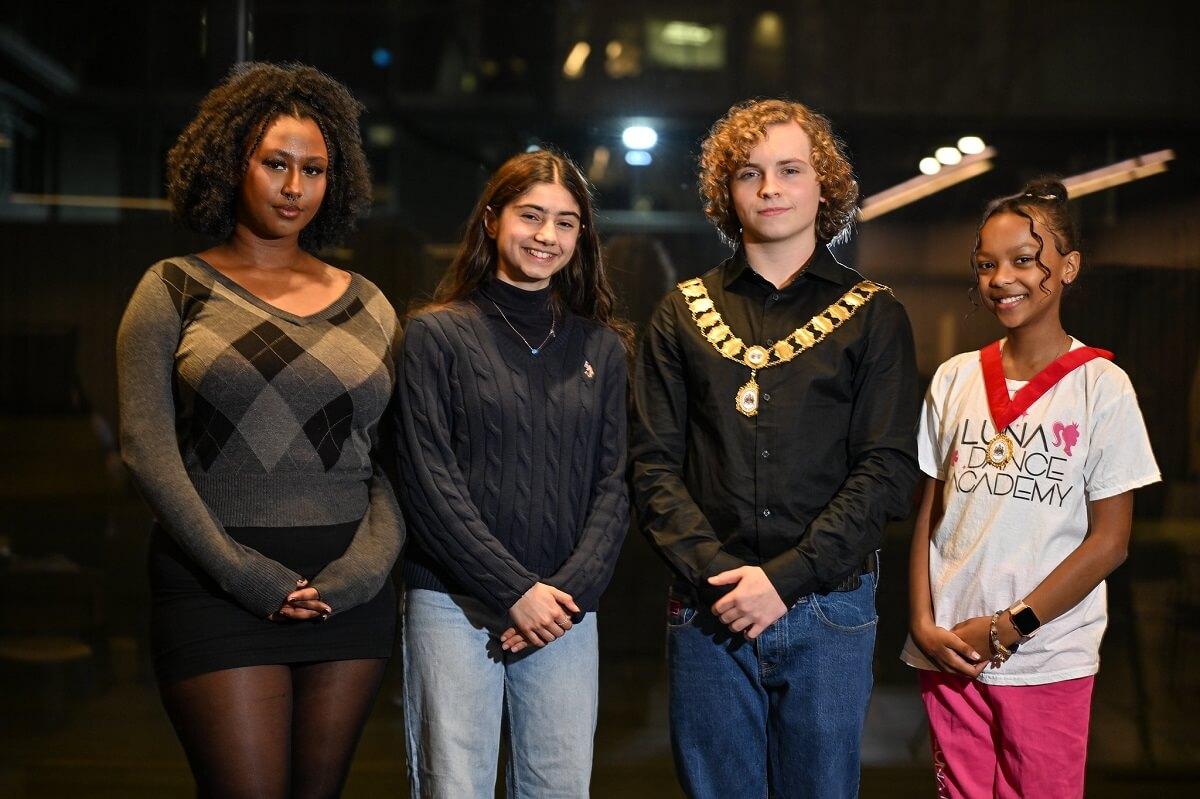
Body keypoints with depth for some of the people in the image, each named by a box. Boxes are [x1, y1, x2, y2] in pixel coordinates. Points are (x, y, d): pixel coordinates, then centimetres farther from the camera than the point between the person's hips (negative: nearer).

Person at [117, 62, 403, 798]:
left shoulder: (367, 304, 13)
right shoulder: (175, 290, 5)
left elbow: (396, 460, 10)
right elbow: (148, 446, -4)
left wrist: (366, 564, -6)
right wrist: (238, 571, -12)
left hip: (349, 593, 3)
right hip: (217, 590, -3)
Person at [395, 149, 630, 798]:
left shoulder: (601, 348, 11)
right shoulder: (436, 333, 1)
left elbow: (612, 488, 8)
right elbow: (429, 483, -6)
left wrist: (568, 590, -7)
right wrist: (515, 591, -11)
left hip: (565, 609, 3)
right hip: (454, 603, -3)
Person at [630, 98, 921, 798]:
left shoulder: (874, 316, 4)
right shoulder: (683, 315, 9)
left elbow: (887, 472, -4)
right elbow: (655, 465, 3)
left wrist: (784, 578, -13)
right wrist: (715, 575, -11)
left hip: (829, 610, -1)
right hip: (708, 609, 1)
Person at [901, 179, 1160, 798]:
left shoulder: (1100, 385, -5)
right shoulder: (954, 379, 6)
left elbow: (1109, 541, -6)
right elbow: (929, 515, 7)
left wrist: (1009, 627, -10)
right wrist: (924, 624, -5)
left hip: (1047, 660, -3)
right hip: (949, 652, 3)